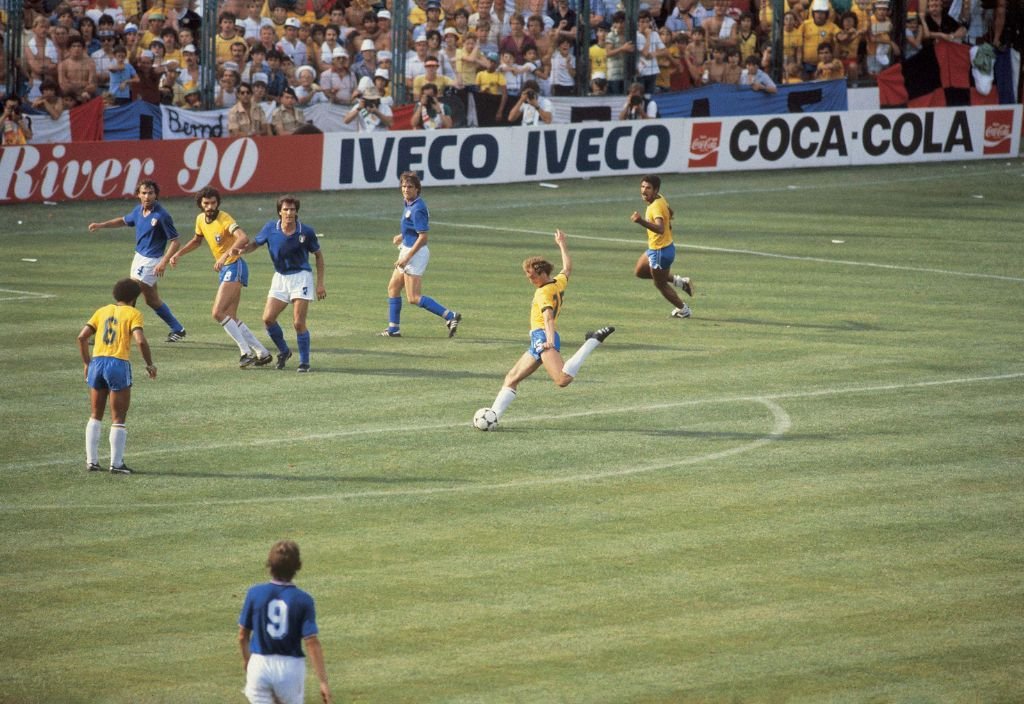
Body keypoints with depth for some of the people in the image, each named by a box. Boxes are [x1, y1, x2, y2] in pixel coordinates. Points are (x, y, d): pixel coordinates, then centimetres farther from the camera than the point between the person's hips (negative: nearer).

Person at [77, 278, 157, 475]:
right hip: (119, 364, -4)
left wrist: (87, 363, 16)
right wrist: (150, 364, -1)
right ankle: (116, 463, 3)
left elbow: (82, 337, 7)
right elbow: (140, 341, -13)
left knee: (95, 416, 16)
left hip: (97, 362, 4)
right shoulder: (133, 314, 1)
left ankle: (91, 460, 13)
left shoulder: (102, 311, 14)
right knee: (118, 419, 3)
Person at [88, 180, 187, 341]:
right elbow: (125, 221, 25)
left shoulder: (162, 216, -18)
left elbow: (175, 241, -16)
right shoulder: (139, 210, 4)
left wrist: (164, 262, -25)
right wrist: (101, 225, 15)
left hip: (151, 261, -8)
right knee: (152, 300, 15)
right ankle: (178, 330, 27)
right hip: (139, 257, 8)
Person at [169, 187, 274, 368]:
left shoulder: (224, 219, -18)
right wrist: (178, 254, 20)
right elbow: (197, 241, 29)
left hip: (234, 267, -9)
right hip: (224, 270, 9)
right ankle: (262, 353, 12)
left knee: (218, 313, -18)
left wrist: (226, 255, -46)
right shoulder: (200, 219, 7)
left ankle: (246, 352, -12)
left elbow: (243, 238, -35)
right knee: (231, 318, 6)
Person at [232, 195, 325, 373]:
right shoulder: (270, 229, -8)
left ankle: (304, 363, 3)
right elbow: (255, 243, 9)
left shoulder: (306, 232, -13)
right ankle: (283, 351, 20)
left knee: (298, 323, -10)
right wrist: (243, 250, -14)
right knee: (268, 318, -4)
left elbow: (318, 255, 1)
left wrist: (320, 283, -2)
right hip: (280, 277, 4)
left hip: (301, 276, -4)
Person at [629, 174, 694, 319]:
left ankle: (683, 310, 31)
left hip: (661, 251, -10)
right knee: (640, 271, 24)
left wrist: (641, 221, -62)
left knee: (660, 284, 10)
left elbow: (660, 228, -49)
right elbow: (669, 212, 20)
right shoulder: (660, 199, -2)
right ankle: (679, 281, 25)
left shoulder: (657, 207, -31)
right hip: (653, 248, 10)